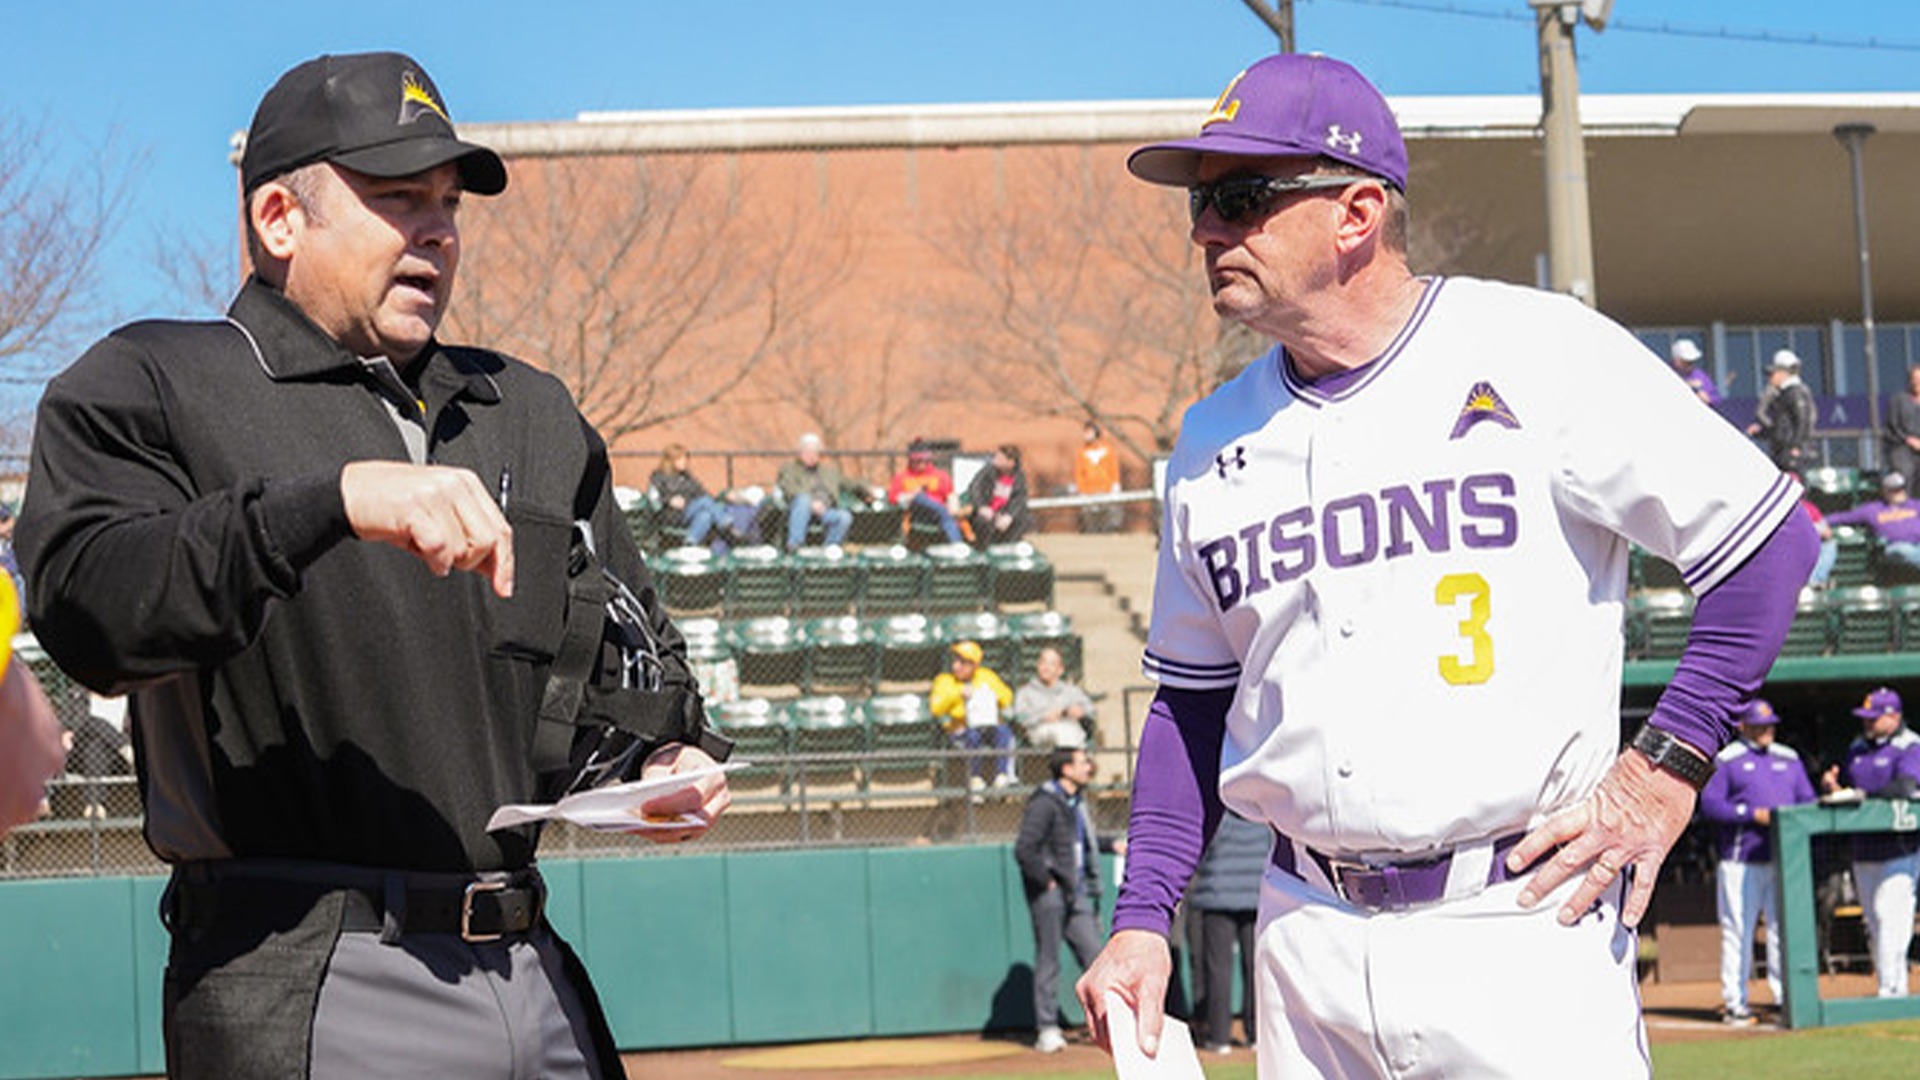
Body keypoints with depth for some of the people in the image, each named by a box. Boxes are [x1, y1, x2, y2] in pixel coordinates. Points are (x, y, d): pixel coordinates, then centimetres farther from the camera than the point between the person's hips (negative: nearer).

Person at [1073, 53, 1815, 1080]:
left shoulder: (1543, 356, -5)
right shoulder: (1212, 439, 11)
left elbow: (1768, 541, -2)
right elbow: (1193, 701, 18)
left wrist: (1664, 769, -8)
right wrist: (1141, 918, 9)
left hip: (1520, 927, -5)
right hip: (1308, 942, 5)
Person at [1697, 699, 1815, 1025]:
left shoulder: (1789, 759, 18)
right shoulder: (1727, 760, 1)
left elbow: (1807, 799, 19)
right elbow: (1709, 803, -8)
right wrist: (1753, 814, -15)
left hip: (1784, 860, 5)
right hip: (1741, 861, -5)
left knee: (1785, 930, 3)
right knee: (1737, 932, -4)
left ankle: (1787, 999, 8)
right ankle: (1734, 1004, 1)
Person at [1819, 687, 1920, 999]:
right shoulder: (1857, 748, 17)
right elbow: (1845, 785, 23)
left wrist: (1863, 795, -26)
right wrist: (1832, 784, 0)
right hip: (1863, 851, 7)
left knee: (1889, 915, -14)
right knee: (1875, 923, 7)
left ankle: (1890, 990, -15)